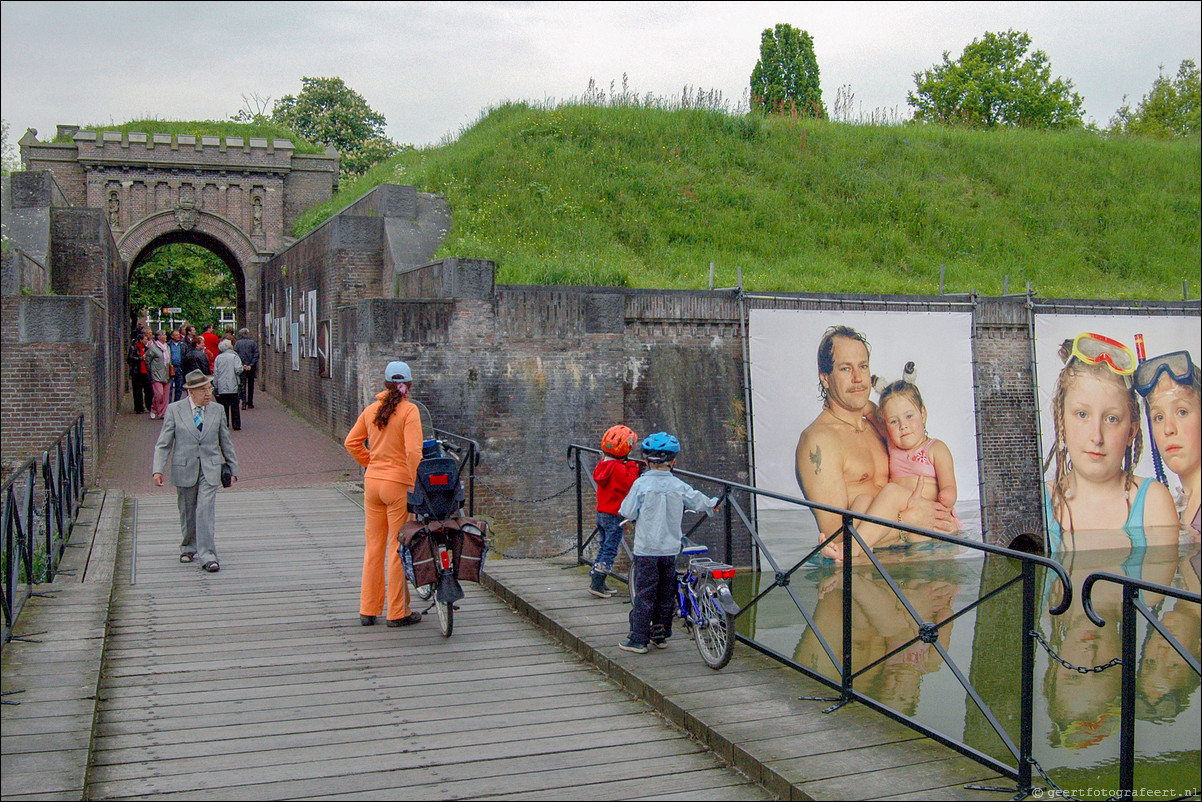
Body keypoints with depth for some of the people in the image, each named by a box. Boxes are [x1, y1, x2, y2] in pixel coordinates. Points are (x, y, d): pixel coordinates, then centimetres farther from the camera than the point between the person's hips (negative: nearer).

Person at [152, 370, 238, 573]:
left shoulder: (216, 410, 4)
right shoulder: (174, 410, -1)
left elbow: (226, 442, 13)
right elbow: (163, 443, -1)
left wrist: (233, 469, 16)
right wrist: (158, 470, -11)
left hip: (210, 470, 0)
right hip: (184, 470, 0)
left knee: (206, 511, -10)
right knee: (187, 513, 12)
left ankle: (207, 556, -10)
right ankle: (188, 548, 34)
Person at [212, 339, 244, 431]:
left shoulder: (218, 358, 5)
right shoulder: (234, 356, -6)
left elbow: (215, 373, 5)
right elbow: (238, 370, -16)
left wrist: (215, 386, 9)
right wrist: (242, 368, 7)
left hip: (221, 387, 3)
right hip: (233, 387, -3)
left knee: (223, 407, 8)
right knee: (235, 407, 5)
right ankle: (236, 425, 6)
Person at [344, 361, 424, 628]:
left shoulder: (371, 409, 7)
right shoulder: (409, 410, -11)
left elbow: (351, 442, 12)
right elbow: (413, 451, -19)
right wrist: (416, 485, -14)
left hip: (372, 482, 6)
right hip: (398, 483, -6)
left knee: (373, 546, 14)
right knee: (398, 549, 2)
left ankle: (368, 610, 21)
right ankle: (398, 613, 9)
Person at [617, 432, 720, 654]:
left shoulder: (641, 484, -11)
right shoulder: (678, 486, -2)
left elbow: (628, 513, -9)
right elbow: (698, 501, 10)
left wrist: (622, 511, 14)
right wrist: (713, 504, 31)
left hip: (646, 549, -3)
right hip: (671, 548, 3)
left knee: (644, 594, 2)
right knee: (666, 594, 15)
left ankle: (638, 639, 4)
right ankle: (661, 635, 24)